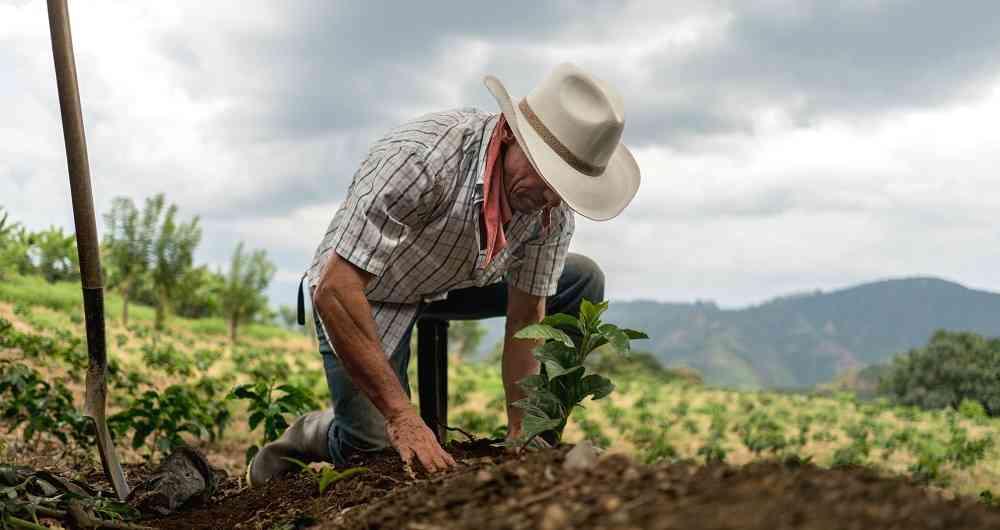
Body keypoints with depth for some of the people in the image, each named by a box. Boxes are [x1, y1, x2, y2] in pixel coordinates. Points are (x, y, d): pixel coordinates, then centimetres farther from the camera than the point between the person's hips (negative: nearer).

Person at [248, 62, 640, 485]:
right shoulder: (420, 158, -39)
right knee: (382, 452, -17)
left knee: (582, 282, -5)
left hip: (454, 282, 6)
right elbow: (334, 290, -40)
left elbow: (526, 321, -10)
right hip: (363, 292, -5)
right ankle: (313, 435, 17)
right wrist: (403, 418, -41)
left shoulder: (554, 208, -20)